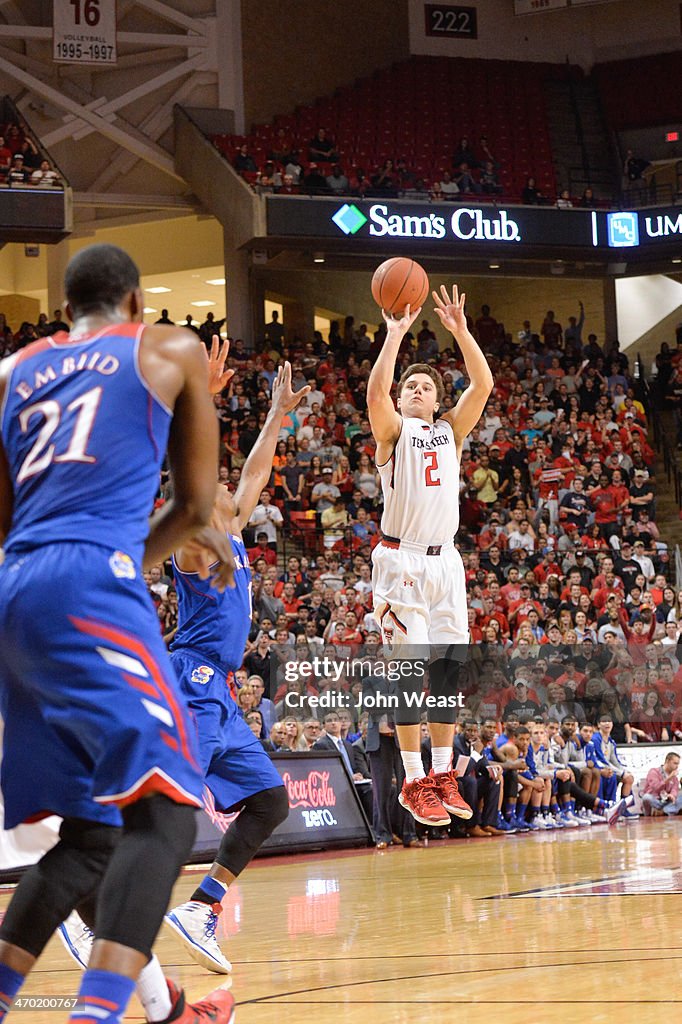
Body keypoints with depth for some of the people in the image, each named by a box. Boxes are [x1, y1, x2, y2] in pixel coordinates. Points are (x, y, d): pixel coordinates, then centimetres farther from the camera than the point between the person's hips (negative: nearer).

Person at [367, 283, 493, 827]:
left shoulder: (450, 432, 15)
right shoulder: (392, 431, 4)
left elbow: (483, 385, 1)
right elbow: (375, 393, -18)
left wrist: (460, 330, -7)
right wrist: (395, 335, -19)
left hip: (445, 560, 5)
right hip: (402, 559, -5)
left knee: (449, 666, 3)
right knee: (409, 667, -8)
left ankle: (443, 775, 10)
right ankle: (415, 782, -6)